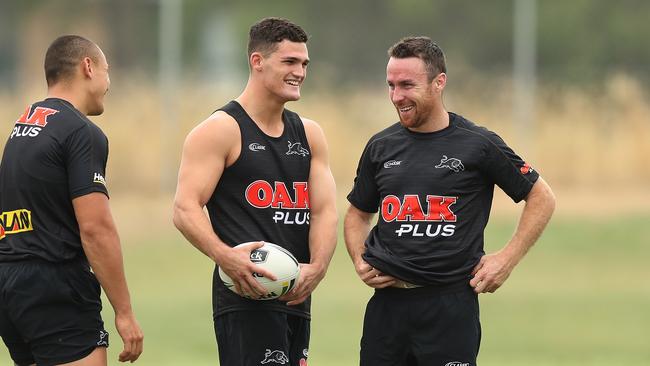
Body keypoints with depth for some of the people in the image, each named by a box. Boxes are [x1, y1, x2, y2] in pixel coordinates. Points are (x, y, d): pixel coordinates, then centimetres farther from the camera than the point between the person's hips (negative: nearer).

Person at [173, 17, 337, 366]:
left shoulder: (309, 134, 16)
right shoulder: (221, 130, -4)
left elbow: (324, 210, 9)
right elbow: (185, 210, -11)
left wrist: (316, 267, -11)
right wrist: (225, 257, -29)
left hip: (296, 296, 7)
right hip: (246, 294, -7)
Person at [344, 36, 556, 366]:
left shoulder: (478, 144, -2)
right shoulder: (381, 147, 10)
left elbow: (541, 198, 5)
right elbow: (358, 213, 24)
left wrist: (506, 260, -2)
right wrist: (360, 262, 6)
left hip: (450, 304, -4)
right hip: (387, 302, 4)